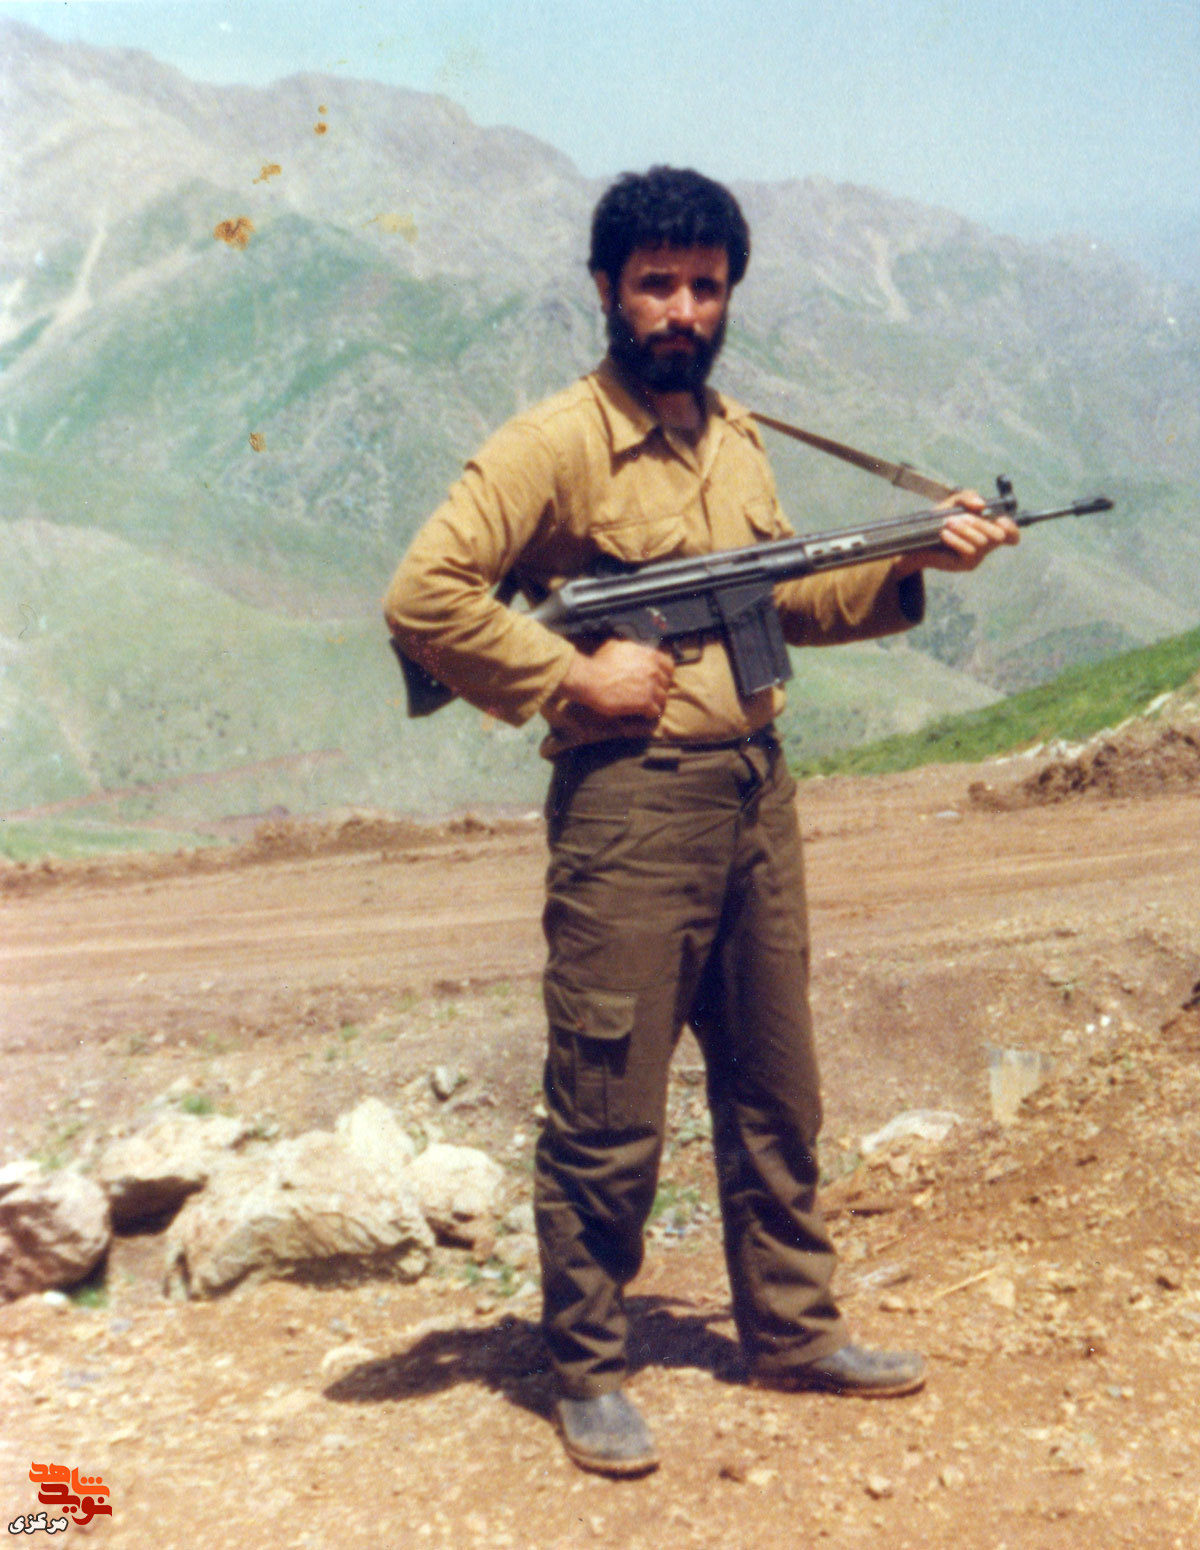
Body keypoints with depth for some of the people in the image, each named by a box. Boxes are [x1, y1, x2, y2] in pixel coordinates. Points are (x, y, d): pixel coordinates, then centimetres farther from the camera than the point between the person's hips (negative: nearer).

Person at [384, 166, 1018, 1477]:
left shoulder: (738, 439, 15)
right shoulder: (553, 445, -9)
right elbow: (422, 595, -16)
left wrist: (911, 563, 9)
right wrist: (575, 678, -17)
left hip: (755, 791, 7)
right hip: (629, 797, -7)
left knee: (775, 1089, 16)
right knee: (608, 1111, 1)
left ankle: (791, 1329, 32)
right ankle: (586, 1372, 18)